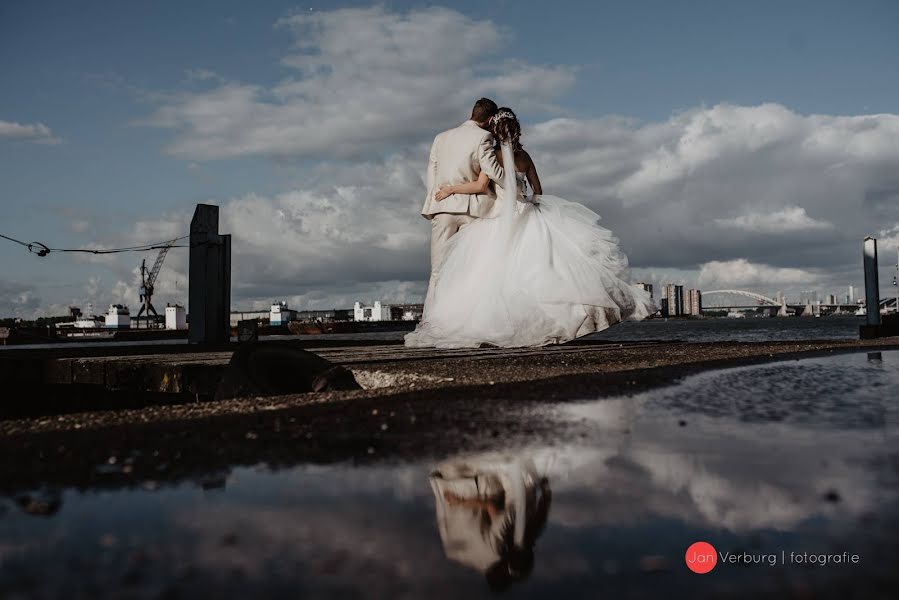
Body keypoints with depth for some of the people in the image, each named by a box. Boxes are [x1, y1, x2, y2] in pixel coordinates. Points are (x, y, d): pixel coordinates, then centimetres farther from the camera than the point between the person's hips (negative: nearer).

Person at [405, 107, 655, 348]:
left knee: (495, 274, -4)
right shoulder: (524, 155, 12)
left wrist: (450, 189, -4)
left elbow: (481, 185, -16)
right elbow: (538, 190, 17)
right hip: (527, 215, 6)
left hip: (503, 220, -6)